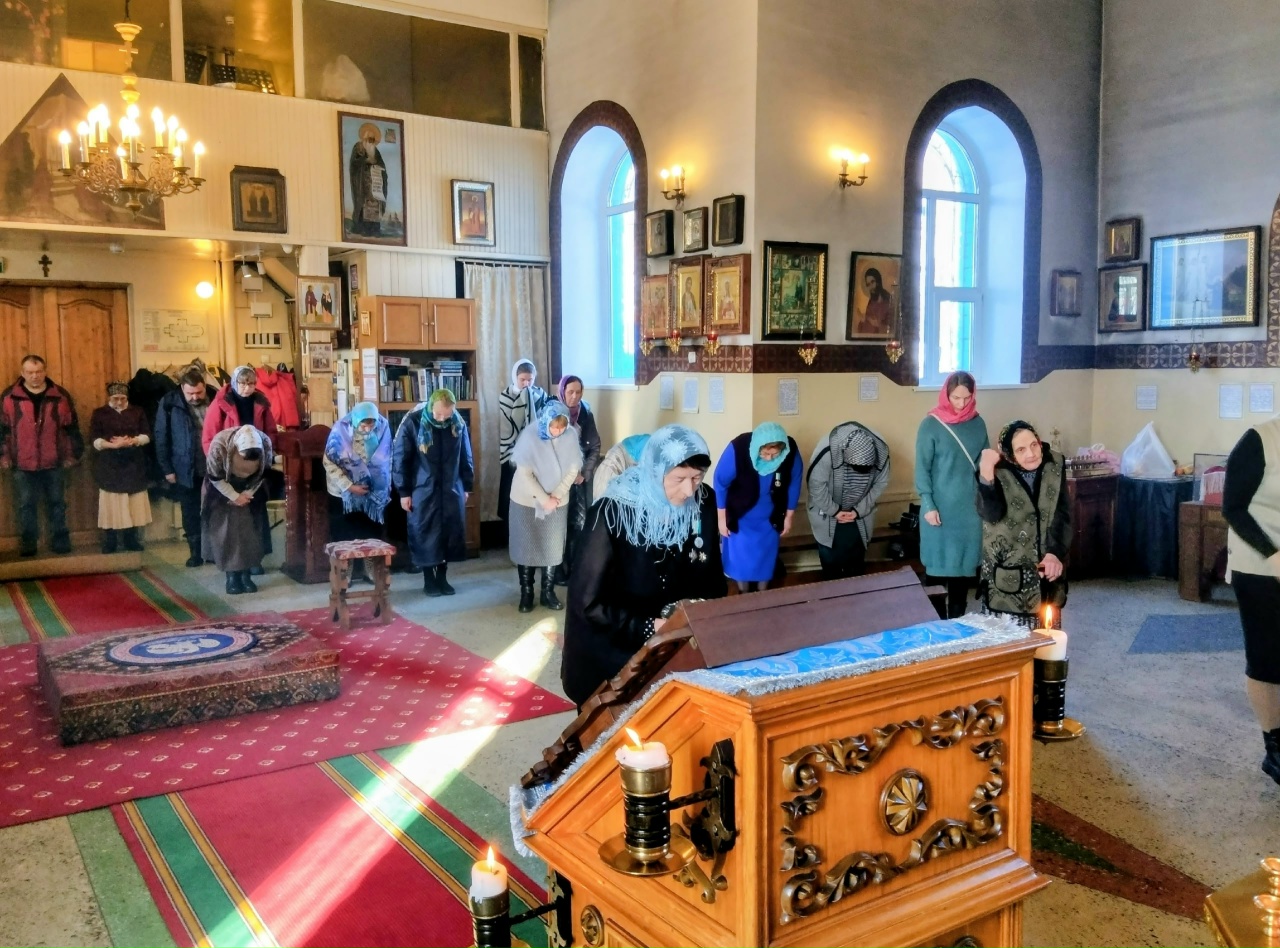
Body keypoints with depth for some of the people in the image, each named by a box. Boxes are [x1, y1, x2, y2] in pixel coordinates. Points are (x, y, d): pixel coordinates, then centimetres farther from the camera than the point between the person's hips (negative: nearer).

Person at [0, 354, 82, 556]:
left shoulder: (61, 396, -1)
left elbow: (72, 428, 4)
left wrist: (72, 454, 4)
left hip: (54, 463, 0)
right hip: (23, 464, 0)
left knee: (56, 503, 10)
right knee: (25, 505, 7)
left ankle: (60, 540, 20)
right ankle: (27, 543, 17)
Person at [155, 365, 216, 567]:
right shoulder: (169, 403, -8)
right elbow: (161, 437, -4)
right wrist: (167, 469, -5)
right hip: (186, 469, 0)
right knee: (191, 514, 9)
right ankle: (196, 552, 20)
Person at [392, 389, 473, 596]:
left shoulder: (459, 423, -3)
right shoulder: (412, 423, -12)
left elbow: (466, 457, 8)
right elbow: (400, 459, -7)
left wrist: (467, 486, 10)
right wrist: (404, 492, -7)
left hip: (452, 490, 3)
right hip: (423, 491, -3)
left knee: (450, 533, 6)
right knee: (425, 534, 2)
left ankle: (442, 577, 20)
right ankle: (428, 579, 15)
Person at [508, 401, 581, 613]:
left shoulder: (570, 438, -14)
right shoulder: (529, 436, -21)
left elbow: (573, 469, -6)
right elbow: (525, 473, -17)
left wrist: (556, 495, -14)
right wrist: (543, 499, -18)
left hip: (557, 502, 2)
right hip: (526, 501, -2)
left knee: (552, 548, 8)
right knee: (526, 547, 6)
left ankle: (548, 592, 21)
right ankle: (526, 593, 17)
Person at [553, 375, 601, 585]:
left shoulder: (586, 414, 3)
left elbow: (595, 447, 6)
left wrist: (585, 474, -5)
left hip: (581, 478, 3)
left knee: (580, 523, 3)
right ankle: (558, 572, 9)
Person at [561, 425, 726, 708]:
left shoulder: (703, 503, -10)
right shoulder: (613, 513, -25)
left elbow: (711, 572, 4)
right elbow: (588, 601, -22)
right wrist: (647, 627, -27)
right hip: (611, 650, -4)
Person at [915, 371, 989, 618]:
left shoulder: (978, 423, 7)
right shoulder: (931, 424, -6)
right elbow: (922, 468, -7)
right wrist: (928, 505, -14)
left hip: (971, 507, 4)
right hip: (941, 507, -4)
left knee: (965, 563, 10)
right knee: (938, 564, 0)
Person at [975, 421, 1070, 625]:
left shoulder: (1055, 466, -1)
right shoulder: (997, 471, -12)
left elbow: (1062, 514, -2)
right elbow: (991, 514, -27)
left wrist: (1055, 553, -16)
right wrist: (986, 476, -42)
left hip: (1046, 564, 4)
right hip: (1008, 571, -4)